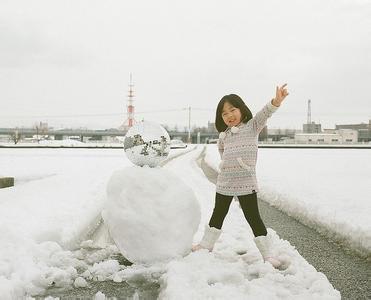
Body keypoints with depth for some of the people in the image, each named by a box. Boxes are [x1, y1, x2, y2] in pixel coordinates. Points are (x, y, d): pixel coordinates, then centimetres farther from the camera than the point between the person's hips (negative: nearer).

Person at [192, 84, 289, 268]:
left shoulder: (252, 126, -4)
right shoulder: (223, 135, 8)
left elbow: (264, 113, -22)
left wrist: (276, 101, -38)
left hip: (246, 183, -5)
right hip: (224, 183, 5)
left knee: (253, 217, -3)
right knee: (218, 214, 20)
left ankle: (267, 255, 5)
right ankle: (206, 244, 37)